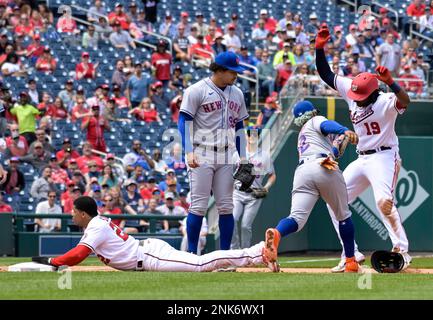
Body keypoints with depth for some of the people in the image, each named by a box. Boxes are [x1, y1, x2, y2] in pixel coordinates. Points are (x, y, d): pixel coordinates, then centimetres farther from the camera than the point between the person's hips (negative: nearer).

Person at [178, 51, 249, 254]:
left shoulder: (237, 94, 14)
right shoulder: (197, 91, -5)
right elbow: (184, 121, -8)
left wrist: (242, 157, 12)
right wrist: (188, 151, -18)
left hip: (226, 157, 6)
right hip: (202, 155, -6)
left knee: (226, 206, 4)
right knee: (199, 205, -7)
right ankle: (192, 253, -2)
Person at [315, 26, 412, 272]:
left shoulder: (385, 101, -18)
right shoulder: (350, 90, 1)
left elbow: (405, 101, -39)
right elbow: (326, 75, 7)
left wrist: (390, 82, -54)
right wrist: (320, 48, -6)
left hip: (385, 157, -8)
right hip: (362, 160, 8)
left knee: (384, 201, -30)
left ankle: (402, 250, -27)